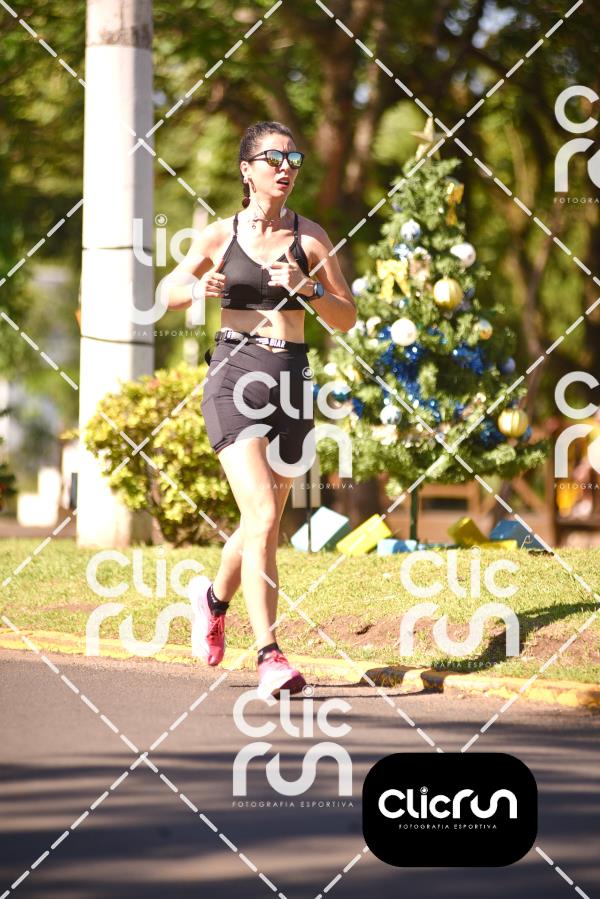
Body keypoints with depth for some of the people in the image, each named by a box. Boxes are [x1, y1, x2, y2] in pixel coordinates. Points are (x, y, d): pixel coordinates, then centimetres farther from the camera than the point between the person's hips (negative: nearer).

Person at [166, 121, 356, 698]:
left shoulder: (309, 237, 6)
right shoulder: (220, 235, 3)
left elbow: (347, 319, 5)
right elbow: (169, 293, 15)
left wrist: (307, 287, -13)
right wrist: (200, 288, -7)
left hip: (290, 380, 3)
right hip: (234, 375, -3)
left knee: (265, 522, 15)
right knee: (262, 516, -18)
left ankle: (214, 597, 45)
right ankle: (269, 656, -18)